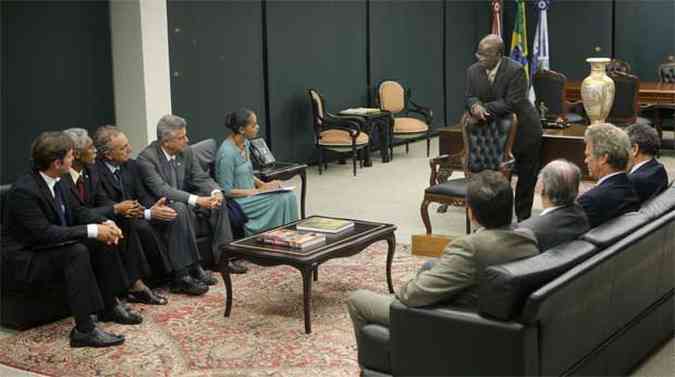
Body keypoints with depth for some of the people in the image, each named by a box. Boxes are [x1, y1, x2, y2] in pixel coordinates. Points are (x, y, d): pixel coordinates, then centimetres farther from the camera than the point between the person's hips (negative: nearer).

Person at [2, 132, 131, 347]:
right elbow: (44, 233, -31)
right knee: (77, 252, -32)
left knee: (104, 243, -2)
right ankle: (84, 329, -33)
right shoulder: (24, 191, -26)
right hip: (26, 258, -9)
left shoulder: (56, 182, 0)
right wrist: (92, 230, -31)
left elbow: (78, 211, 9)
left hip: (51, 247, 9)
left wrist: (105, 223, -11)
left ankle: (109, 306, 13)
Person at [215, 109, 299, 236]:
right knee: (280, 199, -22)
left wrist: (264, 185, 1)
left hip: (250, 193, 8)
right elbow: (227, 191, -19)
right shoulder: (227, 153, -21)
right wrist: (258, 191, -17)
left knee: (289, 195, -12)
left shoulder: (245, 143, 6)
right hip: (236, 201, -8)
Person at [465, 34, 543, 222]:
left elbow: (512, 103, -26)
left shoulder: (516, 71, -21)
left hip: (523, 131, -4)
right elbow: (470, 96, -4)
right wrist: (475, 106, -28)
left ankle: (523, 218, 19)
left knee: (526, 178, 6)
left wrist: (484, 109, -29)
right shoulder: (473, 71, -4)